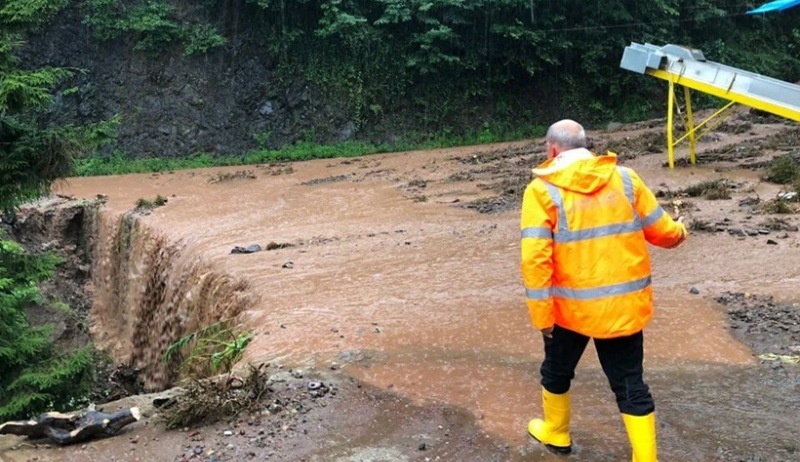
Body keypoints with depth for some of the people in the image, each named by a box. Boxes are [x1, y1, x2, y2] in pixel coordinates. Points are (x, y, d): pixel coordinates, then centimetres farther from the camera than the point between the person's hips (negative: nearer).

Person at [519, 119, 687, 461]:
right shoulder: (624, 178, 0)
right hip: (625, 305, 2)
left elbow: (535, 258, -17)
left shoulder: (542, 190, -9)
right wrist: (680, 232, 30)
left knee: (557, 372, 24)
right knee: (630, 385, 13)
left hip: (573, 306, -2)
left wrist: (541, 314, -10)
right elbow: (663, 232, 6)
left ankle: (555, 435, 44)